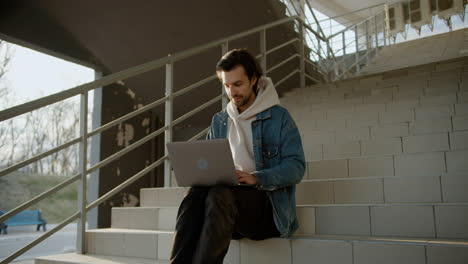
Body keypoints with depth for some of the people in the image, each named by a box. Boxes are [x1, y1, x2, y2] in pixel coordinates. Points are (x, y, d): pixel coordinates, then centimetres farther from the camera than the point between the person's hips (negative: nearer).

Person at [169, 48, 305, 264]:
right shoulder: (219, 121, 19)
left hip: (267, 202, -4)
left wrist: (256, 178, -21)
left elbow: (296, 166, -5)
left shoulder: (279, 117, 4)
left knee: (220, 194, -35)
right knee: (195, 193, -29)